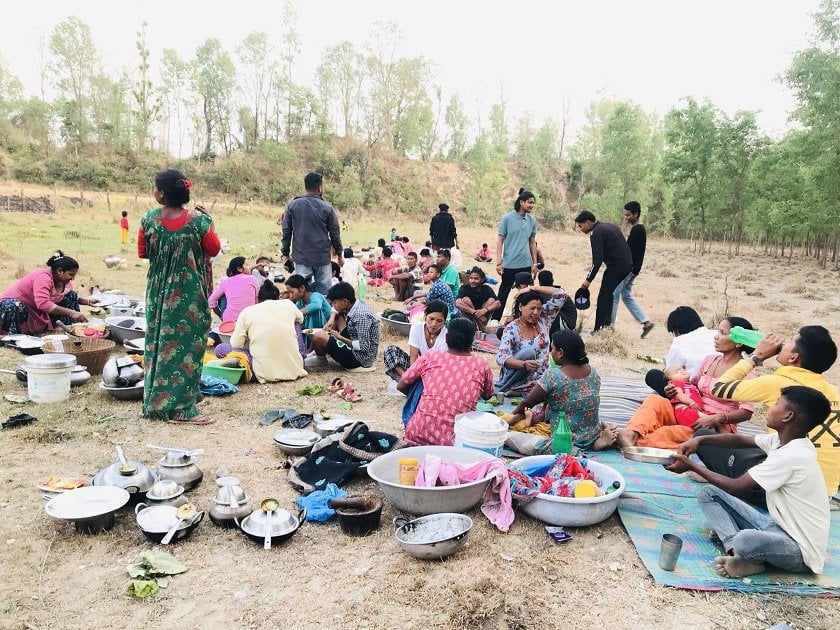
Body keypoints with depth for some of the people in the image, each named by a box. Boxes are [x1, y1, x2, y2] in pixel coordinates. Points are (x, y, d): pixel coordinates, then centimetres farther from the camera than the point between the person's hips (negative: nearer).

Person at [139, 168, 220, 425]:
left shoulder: (149, 219, -5)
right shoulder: (198, 220, -14)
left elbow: (142, 253, 5)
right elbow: (214, 249, -1)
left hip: (159, 291, 4)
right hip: (190, 292, -4)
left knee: (158, 342, 16)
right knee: (187, 344, 3)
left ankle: (155, 401, 25)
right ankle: (180, 407, 6)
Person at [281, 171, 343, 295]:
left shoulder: (292, 206, 1)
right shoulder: (327, 208, -3)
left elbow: (286, 231, 3)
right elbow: (335, 234, 3)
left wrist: (285, 253, 14)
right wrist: (339, 254, 16)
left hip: (301, 258, 1)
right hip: (323, 259, -1)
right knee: (324, 294, 5)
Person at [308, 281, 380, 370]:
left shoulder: (361, 316, -26)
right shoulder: (353, 305, 0)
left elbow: (364, 347, -28)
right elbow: (336, 308, 20)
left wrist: (340, 337, -20)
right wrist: (331, 320, -1)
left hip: (359, 358, -10)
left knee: (318, 337, -21)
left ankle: (321, 359, 14)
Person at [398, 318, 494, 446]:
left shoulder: (430, 356, 3)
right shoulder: (481, 363, 4)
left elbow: (401, 386, 15)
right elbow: (487, 396, 23)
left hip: (419, 435, 1)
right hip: (455, 440, -1)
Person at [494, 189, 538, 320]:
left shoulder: (532, 221, 6)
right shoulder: (507, 218, -6)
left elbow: (532, 242, 13)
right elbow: (500, 240, -5)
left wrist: (535, 263, 10)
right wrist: (499, 262, -10)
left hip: (526, 265, 4)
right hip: (510, 264, -4)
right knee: (503, 294, 4)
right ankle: (495, 320, 13)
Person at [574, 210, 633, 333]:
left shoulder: (596, 233, -11)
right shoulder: (611, 226, 17)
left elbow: (597, 260, -17)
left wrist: (588, 280, -11)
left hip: (616, 266, -9)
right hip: (627, 265, 9)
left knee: (603, 299, -4)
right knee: (609, 296, 17)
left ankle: (598, 330, -3)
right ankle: (607, 325, 21)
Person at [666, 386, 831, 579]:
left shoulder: (791, 456, -26)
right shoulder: (784, 440, 1)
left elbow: (735, 487, -22)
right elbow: (740, 440, 14)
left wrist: (691, 465, -12)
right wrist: (701, 440, -3)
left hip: (800, 550, -9)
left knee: (744, 541, -42)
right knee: (709, 494, 2)